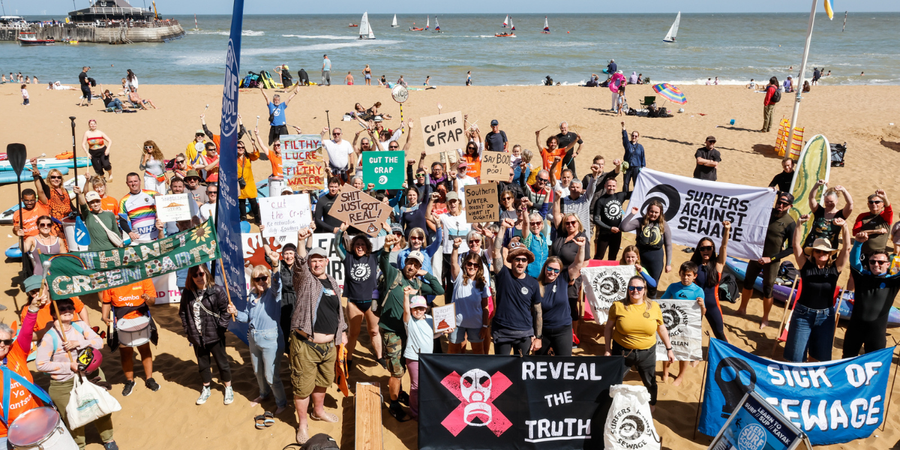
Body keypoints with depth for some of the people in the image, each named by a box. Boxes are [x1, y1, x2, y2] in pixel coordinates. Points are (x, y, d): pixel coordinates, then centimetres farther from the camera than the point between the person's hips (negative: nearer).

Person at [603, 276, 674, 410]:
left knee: (650, 383, 14)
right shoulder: (618, 306, -6)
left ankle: (651, 406, 42)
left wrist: (669, 349, 12)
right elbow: (609, 328, 1)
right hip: (622, 351, -1)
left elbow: (661, 329, 10)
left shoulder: (654, 306, -1)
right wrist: (608, 349, 0)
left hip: (647, 353, 1)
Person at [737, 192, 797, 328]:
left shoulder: (790, 224, -15)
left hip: (772, 261, -4)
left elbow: (791, 248, -14)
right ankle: (742, 309, 34)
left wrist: (770, 258, -18)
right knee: (747, 282, 15)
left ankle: (765, 318, 23)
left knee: (767, 290, 5)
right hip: (756, 255, 4)